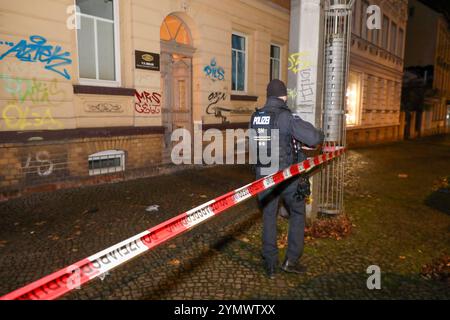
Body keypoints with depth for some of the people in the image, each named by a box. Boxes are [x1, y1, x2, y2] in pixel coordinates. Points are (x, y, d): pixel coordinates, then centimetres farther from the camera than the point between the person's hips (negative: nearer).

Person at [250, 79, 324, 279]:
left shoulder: (255, 117, 3)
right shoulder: (285, 117, -15)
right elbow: (313, 138, -23)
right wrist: (319, 136, 3)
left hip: (264, 175, 5)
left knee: (268, 217, 15)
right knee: (297, 213, 17)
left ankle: (270, 265, 22)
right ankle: (291, 259, 18)